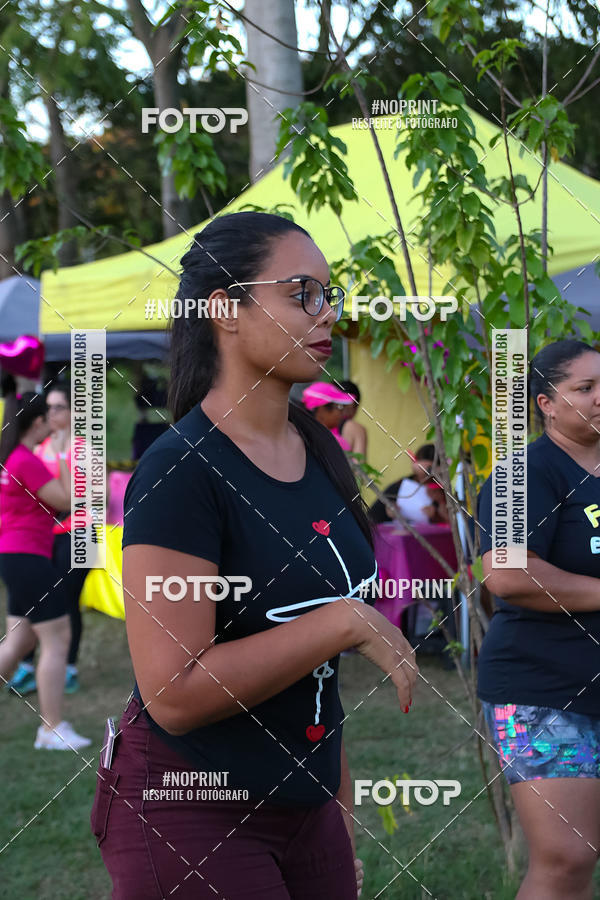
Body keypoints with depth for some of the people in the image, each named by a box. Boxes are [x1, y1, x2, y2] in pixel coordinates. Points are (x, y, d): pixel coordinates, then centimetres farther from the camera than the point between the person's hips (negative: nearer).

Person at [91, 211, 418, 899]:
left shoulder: (318, 450, 6)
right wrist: (347, 621, -21)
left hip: (305, 804, 7)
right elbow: (175, 693, -24)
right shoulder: (180, 471, -18)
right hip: (190, 813, -7)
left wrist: (342, 807, 16)